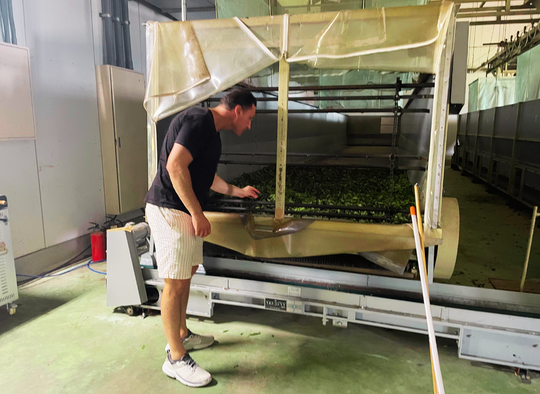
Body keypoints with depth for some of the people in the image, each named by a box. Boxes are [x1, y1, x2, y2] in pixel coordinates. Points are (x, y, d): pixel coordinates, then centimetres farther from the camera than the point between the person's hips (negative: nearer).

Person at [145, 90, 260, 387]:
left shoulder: (211, 130, 17)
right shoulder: (199, 120, -15)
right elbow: (175, 166, -25)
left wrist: (237, 191, 34)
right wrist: (197, 214, -22)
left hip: (184, 212, 11)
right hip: (170, 210, -11)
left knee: (188, 271, 18)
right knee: (175, 282, -4)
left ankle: (181, 335, 35)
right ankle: (176, 359, 11)